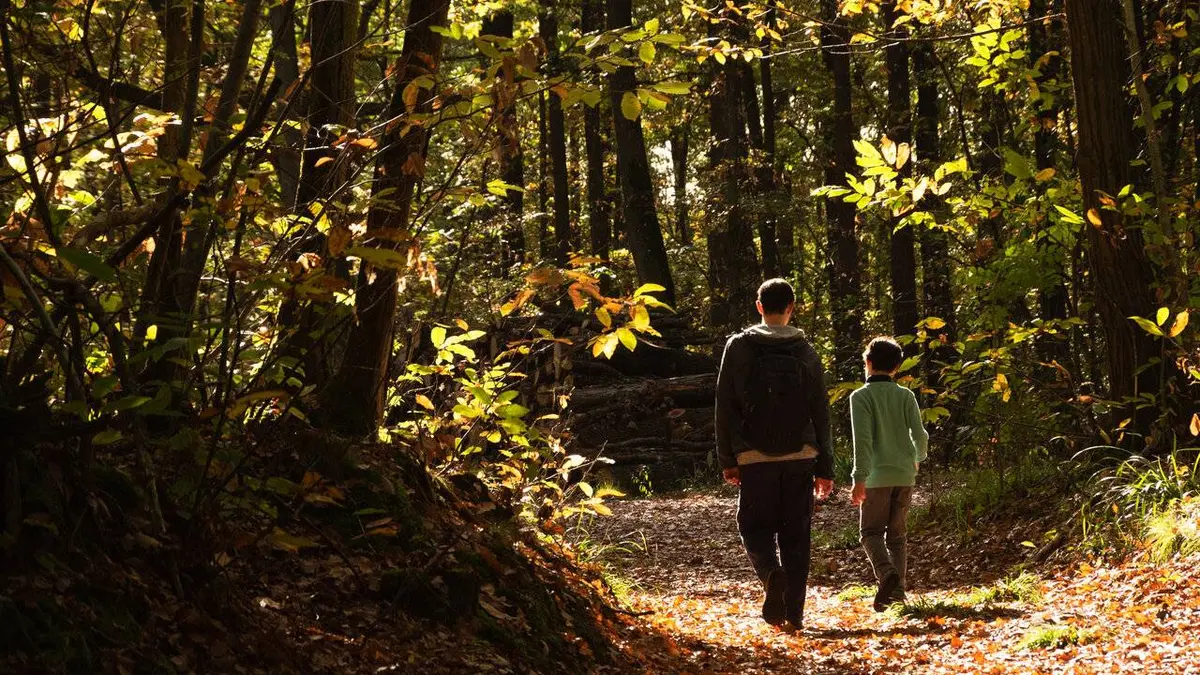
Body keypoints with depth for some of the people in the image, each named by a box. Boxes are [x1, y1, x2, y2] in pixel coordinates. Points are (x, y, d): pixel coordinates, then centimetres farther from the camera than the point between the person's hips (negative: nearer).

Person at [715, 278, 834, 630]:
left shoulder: (738, 347, 0)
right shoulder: (806, 352, 5)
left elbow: (726, 407, -1)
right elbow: (820, 413, 6)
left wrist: (727, 459, 5)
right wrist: (825, 468, 10)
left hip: (754, 456, -1)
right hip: (801, 456, 2)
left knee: (755, 526, 9)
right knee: (796, 534, 7)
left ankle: (771, 572, -20)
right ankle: (794, 611, 5)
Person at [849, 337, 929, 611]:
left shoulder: (860, 396, -7)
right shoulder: (906, 396, 4)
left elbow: (862, 439, -15)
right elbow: (920, 435, 0)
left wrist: (859, 478, -16)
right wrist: (918, 458, 22)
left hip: (877, 476, -4)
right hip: (905, 475, 4)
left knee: (871, 531, 5)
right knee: (897, 535, 13)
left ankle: (886, 573, -21)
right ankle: (897, 591, 7)